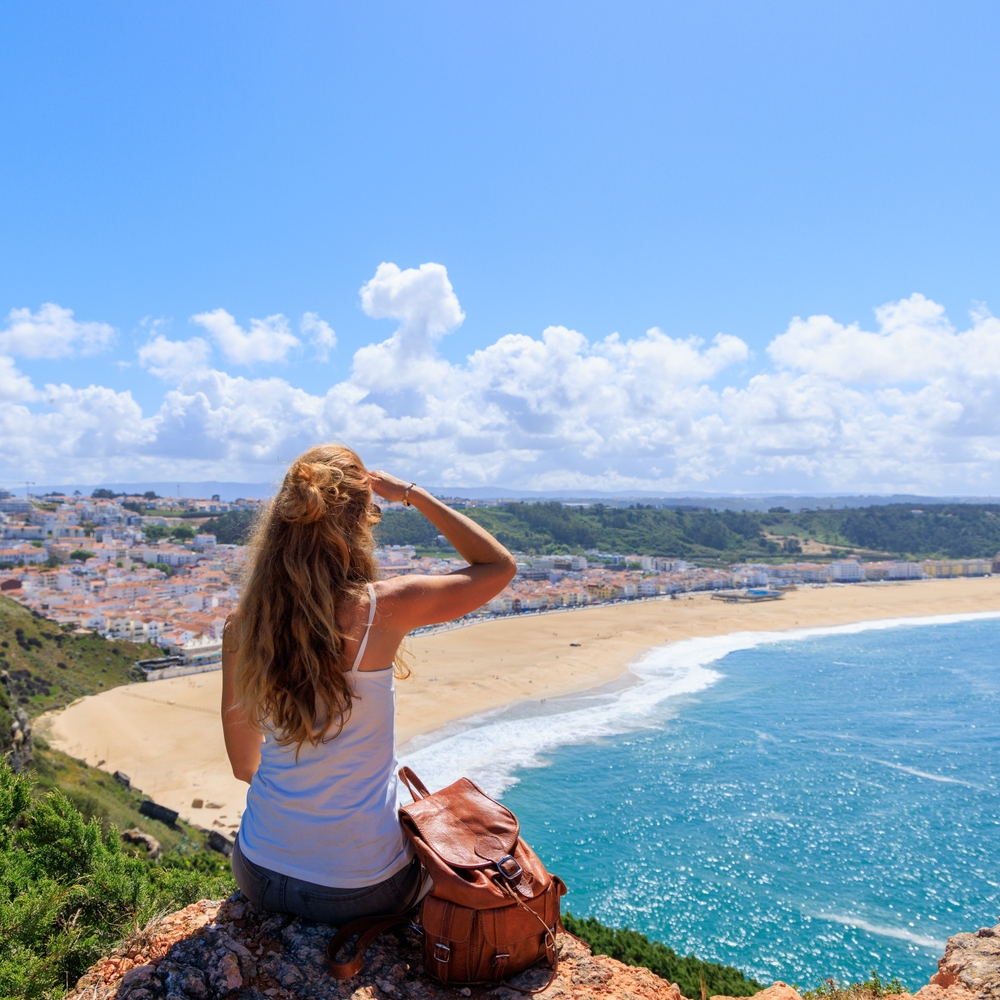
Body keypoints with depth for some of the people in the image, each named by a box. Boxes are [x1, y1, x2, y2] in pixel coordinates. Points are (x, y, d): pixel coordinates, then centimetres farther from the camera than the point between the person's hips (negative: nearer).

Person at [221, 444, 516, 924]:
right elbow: (501, 566, -7)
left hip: (259, 879, 4)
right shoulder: (382, 610, -22)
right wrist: (412, 495, -6)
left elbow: (244, 764, 2)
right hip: (363, 891, -3)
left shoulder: (241, 627, -11)